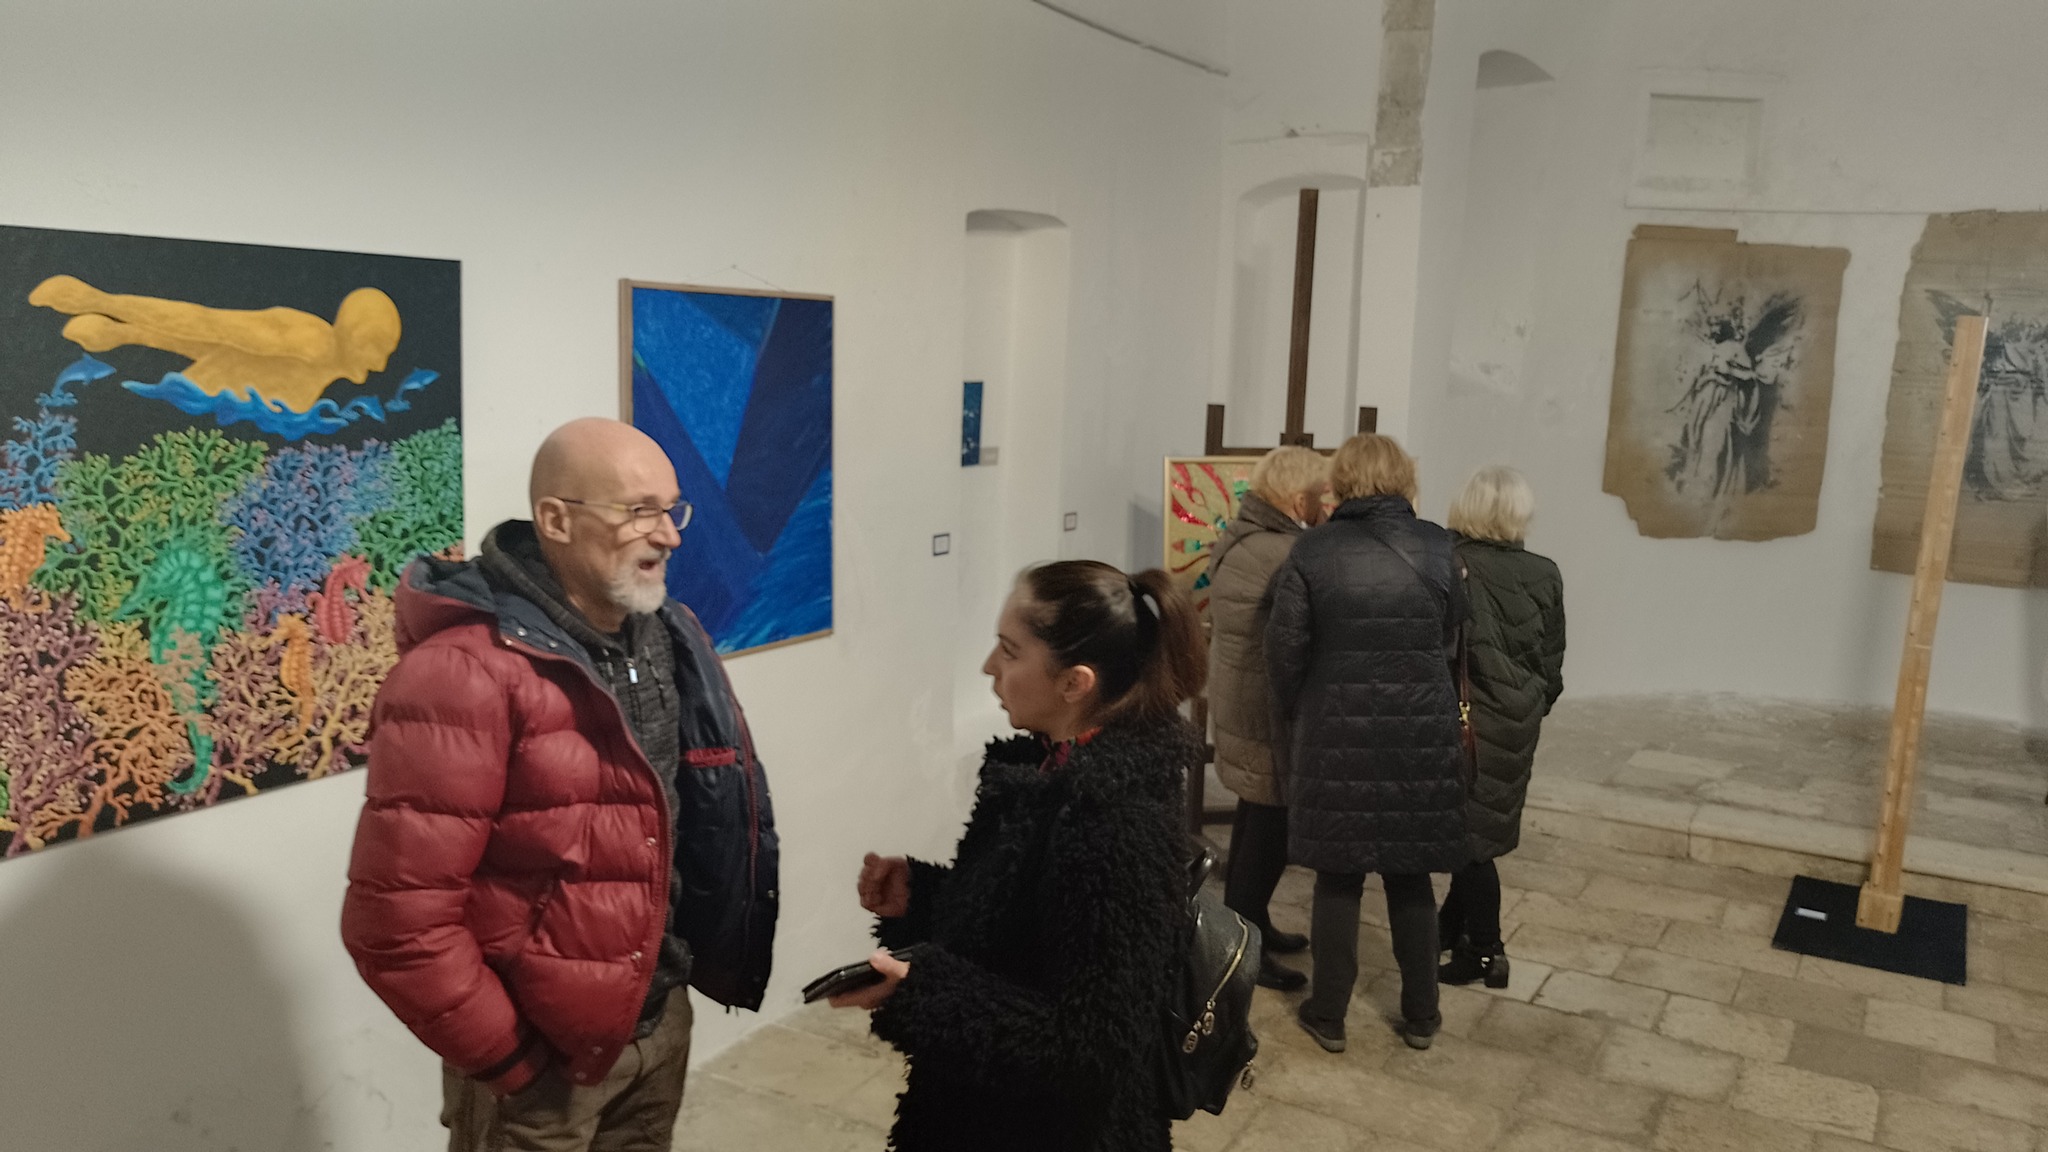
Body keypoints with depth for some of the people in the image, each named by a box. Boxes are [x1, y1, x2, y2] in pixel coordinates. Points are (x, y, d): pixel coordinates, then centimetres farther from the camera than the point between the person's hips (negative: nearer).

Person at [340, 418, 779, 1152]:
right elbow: (398, 919, -23)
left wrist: (694, 970, 9)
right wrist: (508, 1057, -15)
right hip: (544, 1056, -6)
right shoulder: (466, 674, -22)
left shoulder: (667, 639, 2)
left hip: (663, 1017, 7)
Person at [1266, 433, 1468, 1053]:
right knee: (1411, 878, 16)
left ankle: (1328, 1014, 22)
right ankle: (1421, 1015, 27)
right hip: (1422, 740, 2)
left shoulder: (1313, 553, -9)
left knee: (1338, 879, 10)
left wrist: (1294, 722, 9)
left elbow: (1285, 652, -6)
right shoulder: (1437, 550, -2)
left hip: (1336, 740, -2)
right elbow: (1451, 646, 1)